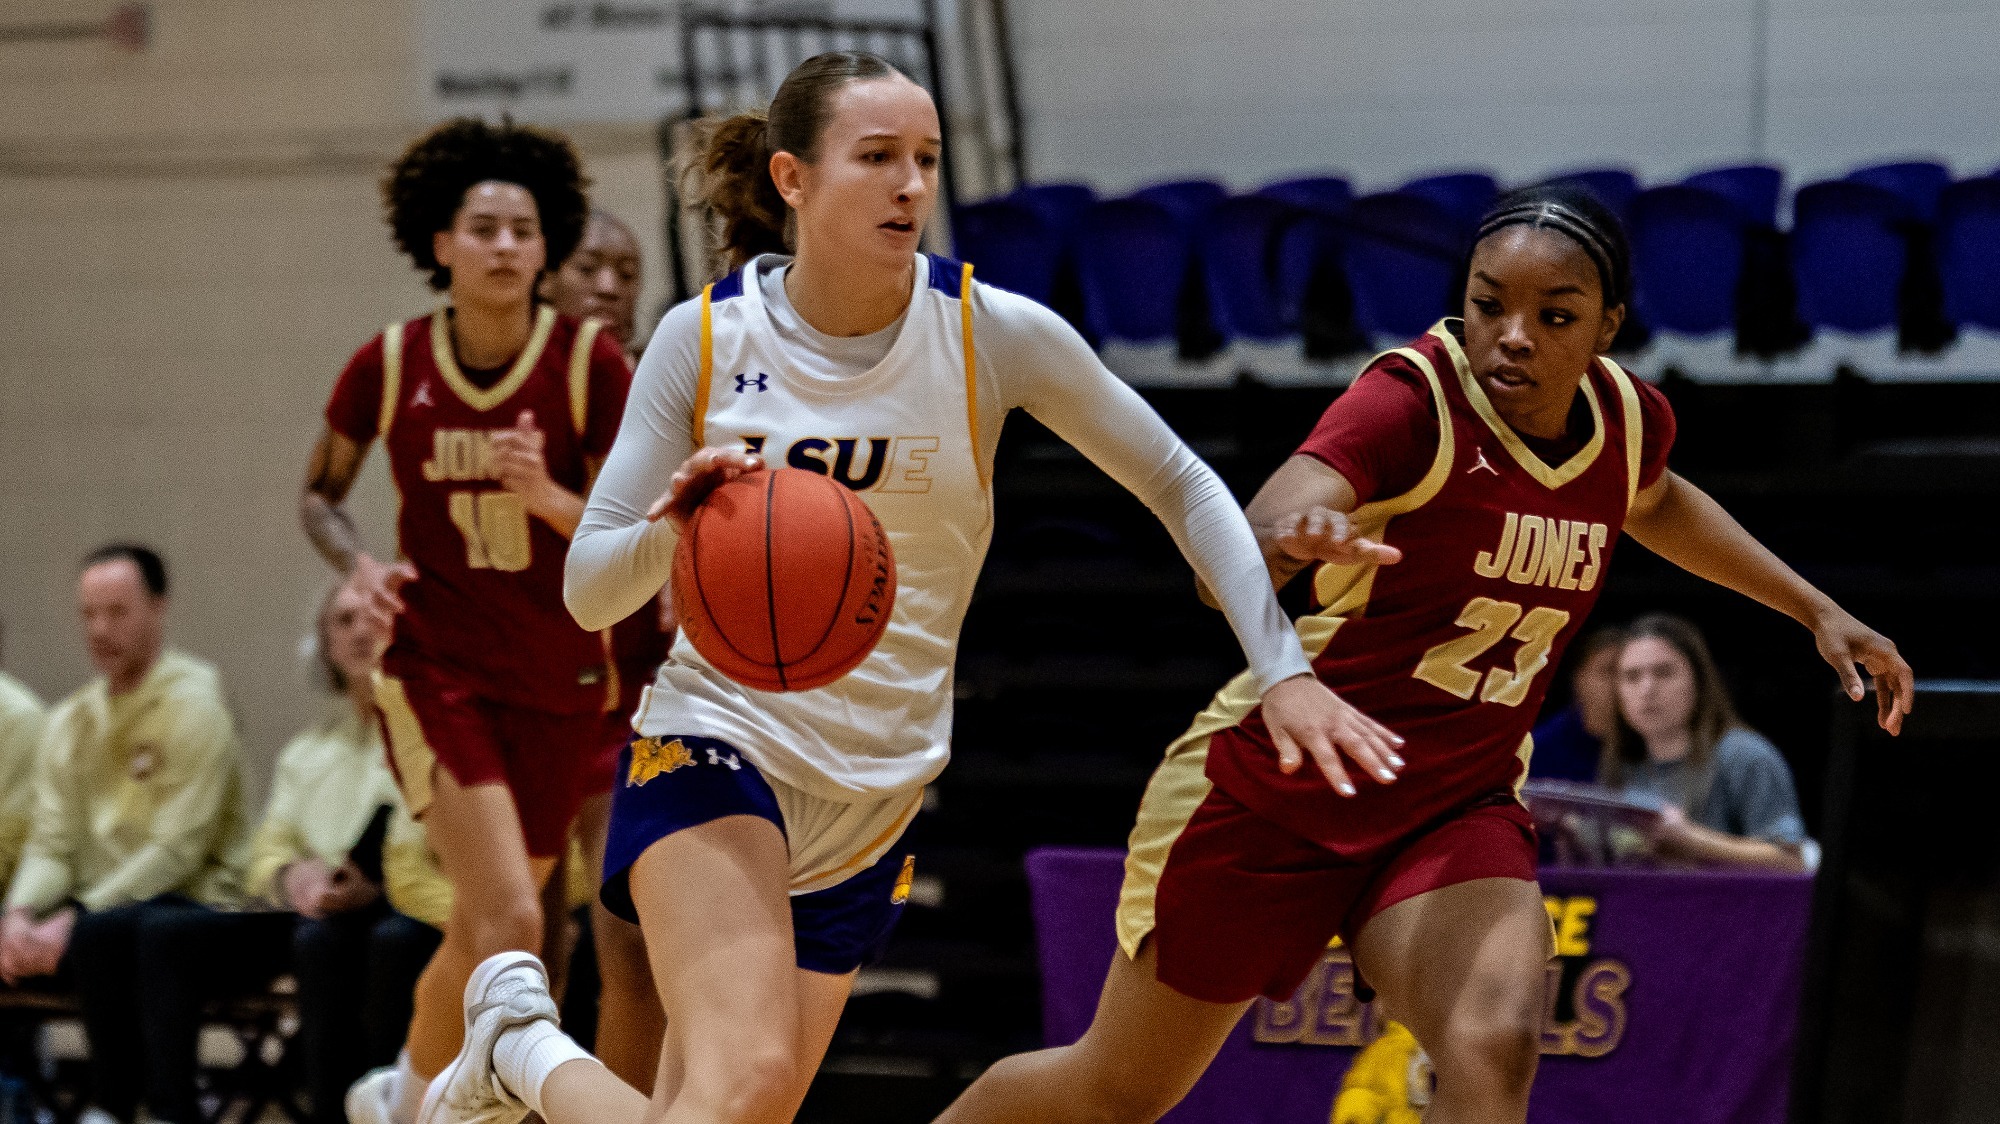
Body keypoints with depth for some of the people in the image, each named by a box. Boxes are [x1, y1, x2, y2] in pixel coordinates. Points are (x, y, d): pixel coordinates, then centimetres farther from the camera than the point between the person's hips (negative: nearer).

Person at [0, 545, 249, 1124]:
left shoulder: (193, 705, -6)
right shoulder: (72, 719, 15)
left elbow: (177, 850, -14)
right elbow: (51, 844, 10)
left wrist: (75, 919, -21)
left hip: (186, 908, -7)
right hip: (92, 911, 7)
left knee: (102, 935, -37)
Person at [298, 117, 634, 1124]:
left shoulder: (590, 362, -8)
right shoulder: (388, 366, -6)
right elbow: (318, 494, 10)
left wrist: (548, 500, -25)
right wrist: (358, 565, -10)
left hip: (560, 677, 2)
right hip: (436, 670, -2)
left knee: (483, 932, 14)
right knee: (509, 920, -19)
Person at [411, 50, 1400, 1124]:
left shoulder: (993, 333, -6)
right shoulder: (703, 338, -5)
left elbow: (1181, 487, 2)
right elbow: (589, 590, -2)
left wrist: (1282, 669, -8)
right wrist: (672, 530, -25)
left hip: (876, 794, 3)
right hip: (715, 749, -3)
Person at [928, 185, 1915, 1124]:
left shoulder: (1628, 418, -4)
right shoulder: (1412, 400, -23)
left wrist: (1815, 609, 23)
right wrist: (1286, 540, -64)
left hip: (1454, 815, 4)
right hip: (1272, 795, -4)